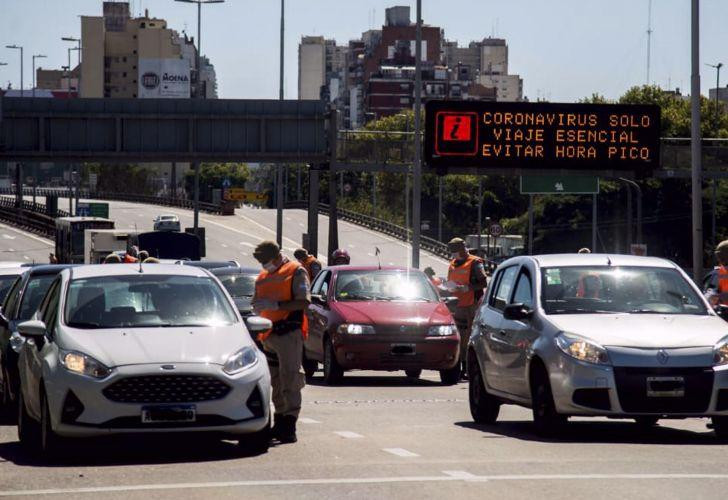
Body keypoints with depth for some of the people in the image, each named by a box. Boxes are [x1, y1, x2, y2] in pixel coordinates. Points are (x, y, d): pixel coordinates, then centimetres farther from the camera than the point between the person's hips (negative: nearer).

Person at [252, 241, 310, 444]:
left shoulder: (296, 272, -2)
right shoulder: (263, 277, 20)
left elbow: (304, 302, -12)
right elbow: (256, 304, 26)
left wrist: (276, 305, -18)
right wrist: (259, 305, 3)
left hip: (289, 333, -8)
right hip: (269, 336, 8)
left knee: (290, 380, -11)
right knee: (276, 382, 11)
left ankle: (289, 426, -14)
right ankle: (279, 423, 17)